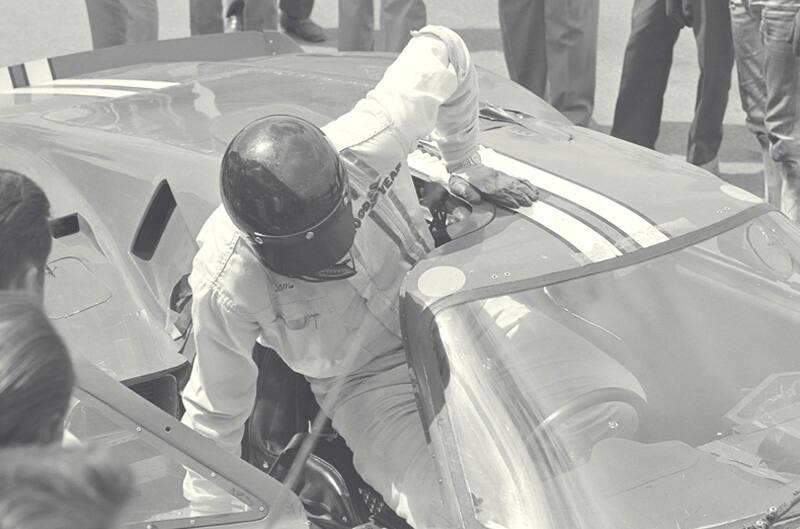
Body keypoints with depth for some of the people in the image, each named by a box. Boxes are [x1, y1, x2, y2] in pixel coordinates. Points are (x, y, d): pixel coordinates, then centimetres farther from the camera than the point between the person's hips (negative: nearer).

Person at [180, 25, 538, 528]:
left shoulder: (367, 145, -30)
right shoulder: (226, 285, -31)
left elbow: (440, 47, -9)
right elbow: (214, 416, -13)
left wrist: (468, 166, 0)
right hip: (364, 383, -3)